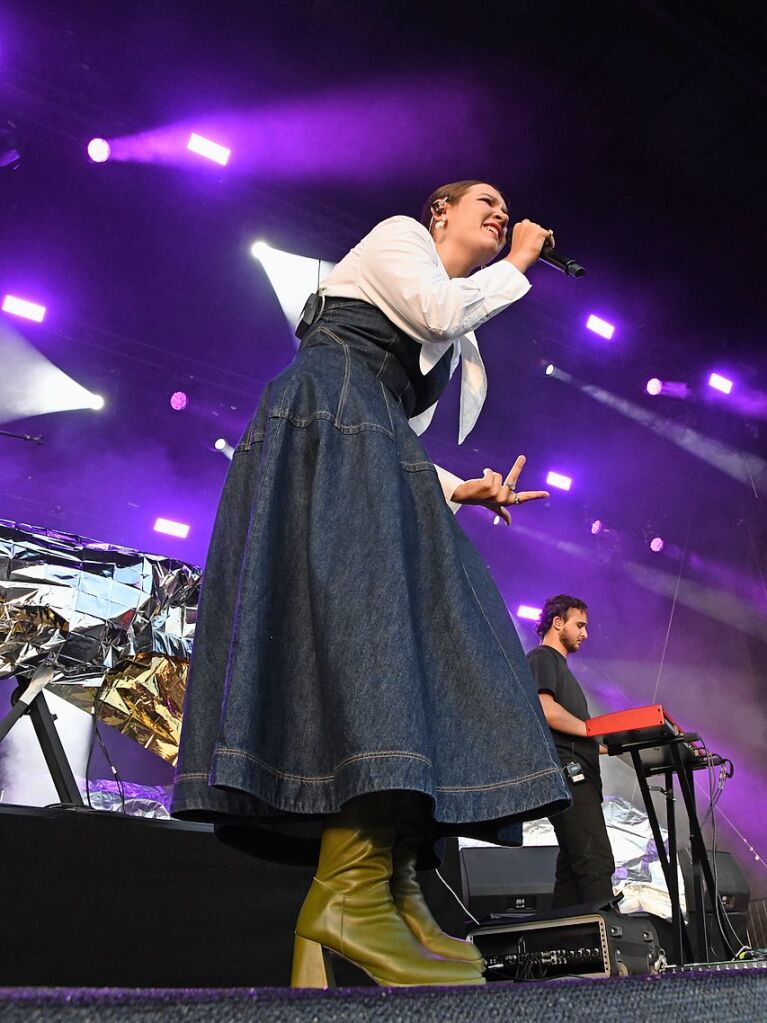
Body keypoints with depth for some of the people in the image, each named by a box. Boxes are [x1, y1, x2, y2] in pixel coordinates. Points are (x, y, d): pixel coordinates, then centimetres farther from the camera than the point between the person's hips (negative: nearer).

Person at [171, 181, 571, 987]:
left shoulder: (449, 343, 34)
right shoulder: (397, 234, 17)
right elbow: (437, 311, -5)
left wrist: (460, 489, 10)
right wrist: (516, 267, 12)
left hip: (371, 458, 8)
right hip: (322, 422, -8)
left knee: (419, 643, -10)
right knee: (364, 600, -28)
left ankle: (394, 889, -15)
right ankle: (353, 892, -34)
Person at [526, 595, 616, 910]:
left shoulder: (559, 665, 30)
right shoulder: (542, 657, 0)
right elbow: (546, 710, -17)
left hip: (578, 777, 10)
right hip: (566, 772, -10)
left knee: (573, 867, 6)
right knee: (597, 863, -17)